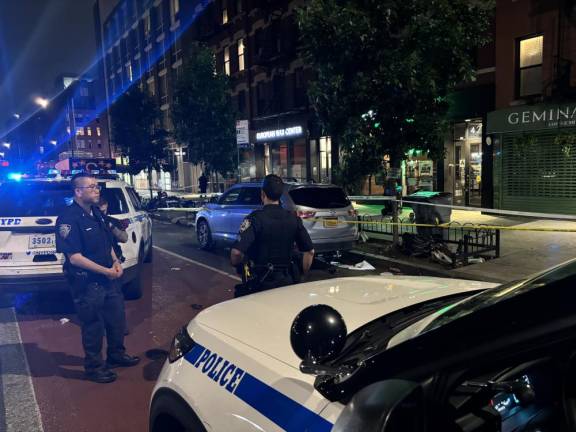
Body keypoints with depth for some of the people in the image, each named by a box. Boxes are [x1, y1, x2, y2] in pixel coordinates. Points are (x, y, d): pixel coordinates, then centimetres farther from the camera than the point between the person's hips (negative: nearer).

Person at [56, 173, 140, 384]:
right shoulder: (69, 218, -20)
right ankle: (94, 367, 25)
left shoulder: (96, 213, 7)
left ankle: (116, 355, 39)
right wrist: (106, 271, -21)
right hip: (87, 282, -8)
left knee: (117, 318, 19)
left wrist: (115, 261, 0)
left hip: (108, 278, 8)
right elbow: (75, 257, -23)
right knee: (93, 326, 6)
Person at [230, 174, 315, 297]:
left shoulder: (255, 218, -16)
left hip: (260, 283, -4)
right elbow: (310, 251, 3)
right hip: (287, 281, 4)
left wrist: (236, 264, -3)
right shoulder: (294, 219, -1)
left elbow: (237, 252, -24)